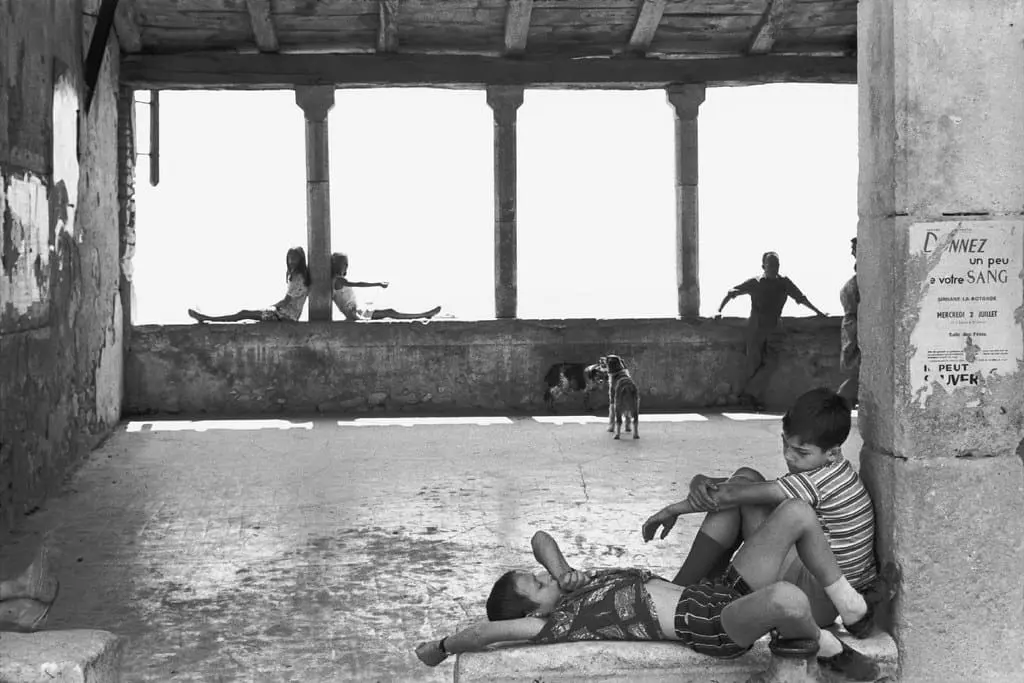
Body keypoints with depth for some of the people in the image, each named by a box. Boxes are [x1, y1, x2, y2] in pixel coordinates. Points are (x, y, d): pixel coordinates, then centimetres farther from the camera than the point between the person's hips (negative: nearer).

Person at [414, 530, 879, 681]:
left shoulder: (568, 585, 15)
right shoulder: (559, 622, -9)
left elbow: (541, 537, 25)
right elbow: (490, 630, -17)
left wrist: (564, 572, 7)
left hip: (717, 592, 10)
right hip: (714, 628, -9)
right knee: (786, 599, -43)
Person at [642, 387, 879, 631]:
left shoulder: (825, 479, -20)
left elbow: (732, 494, -20)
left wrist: (674, 509, -10)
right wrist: (701, 483, -15)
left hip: (817, 603, -10)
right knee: (745, 478, 3)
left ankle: (676, 591, -6)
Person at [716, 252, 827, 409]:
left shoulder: (784, 282, 7)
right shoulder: (755, 283, 0)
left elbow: (801, 298, 17)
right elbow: (731, 293, 5)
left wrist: (818, 312, 19)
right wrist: (719, 311, -3)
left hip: (772, 330, 4)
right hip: (756, 327, -4)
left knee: (770, 363, -5)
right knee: (753, 363, -4)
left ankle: (748, 392, 6)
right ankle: (744, 393, 7)